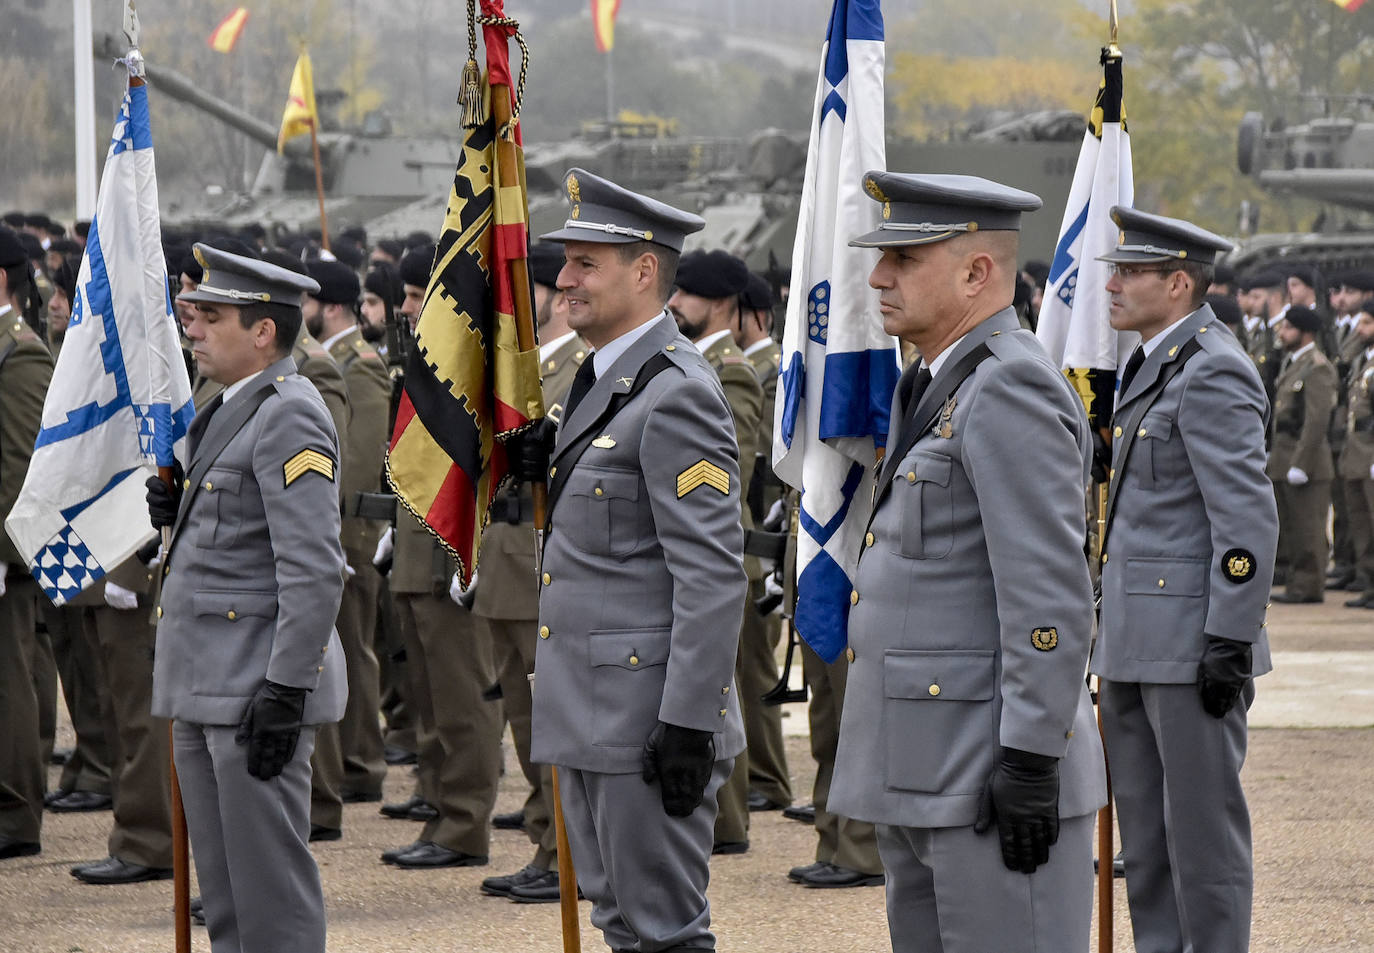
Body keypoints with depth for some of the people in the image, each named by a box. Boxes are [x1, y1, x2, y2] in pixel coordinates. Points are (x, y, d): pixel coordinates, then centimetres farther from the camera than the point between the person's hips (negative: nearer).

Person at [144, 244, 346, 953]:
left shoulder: (289, 417, -14)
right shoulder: (229, 410, 17)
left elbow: (314, 570, -21)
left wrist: (285, 691, -24)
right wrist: (177, 510, 8)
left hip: (260, 680, -10)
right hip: (205, 684, 10)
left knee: (269, 877, -6)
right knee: (222, 880, 12)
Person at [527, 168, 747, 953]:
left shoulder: (677, 393, -16)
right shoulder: (605, 381, 15)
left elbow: (713, 572, -20)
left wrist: (688, 723, -23)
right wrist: (548, 471, 6)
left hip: (648, 706, -10)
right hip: (592, 712, 10)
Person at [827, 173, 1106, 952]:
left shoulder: (1013, 388, -14)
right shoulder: (941, 389, 18)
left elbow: (1051, 590, -21)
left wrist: (1030, 763, -24)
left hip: (996, 775, -10)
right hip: (927, 775, 10)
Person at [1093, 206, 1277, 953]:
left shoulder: (1212, 374, -14)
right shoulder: (1154, 367, 17)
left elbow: (1249, 521, -19)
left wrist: (1230, 642, -21)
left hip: (1192, 641, -10)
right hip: (1134, 646, 10)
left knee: (1202, 822, -4)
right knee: (1144, 831, 13)